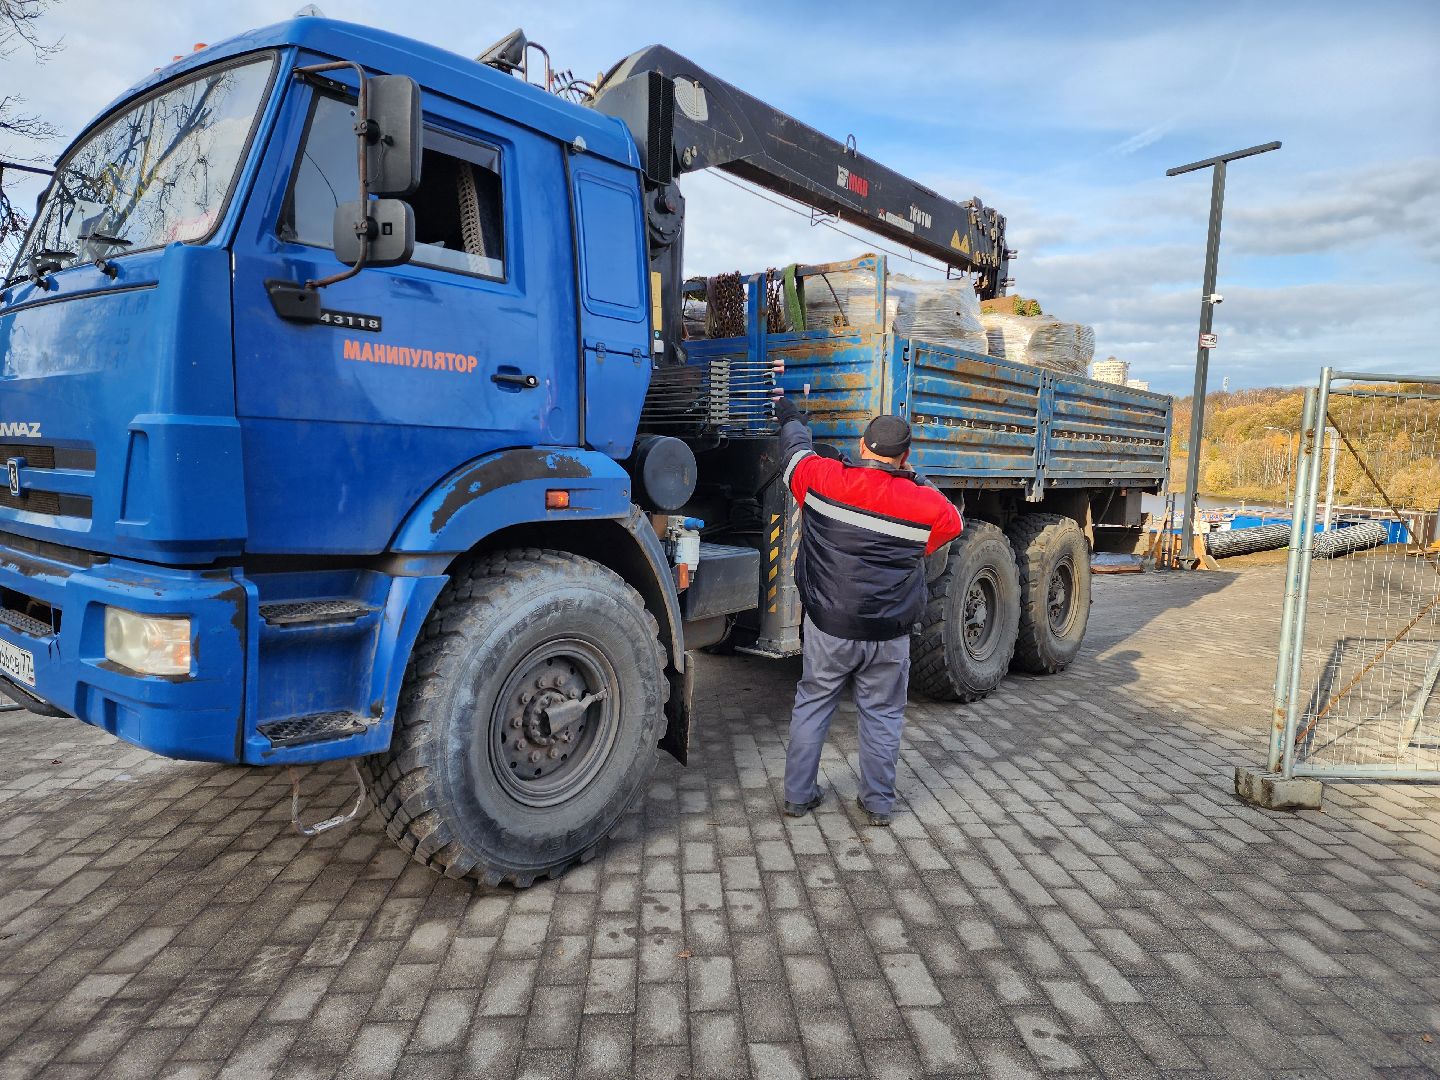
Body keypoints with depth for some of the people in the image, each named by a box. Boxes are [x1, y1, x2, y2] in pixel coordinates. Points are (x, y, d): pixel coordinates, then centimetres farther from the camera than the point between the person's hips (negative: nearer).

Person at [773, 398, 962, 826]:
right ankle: (878, 803, 26)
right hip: (887, 639, 0)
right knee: (882, 716, 15)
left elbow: (796, 449, 12)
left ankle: (798, 795, 25)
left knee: (812, 706, 16)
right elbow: (951, 521, 13)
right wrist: (916, 481, 16)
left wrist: (789, 416, 32)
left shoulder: (823, 478, -10)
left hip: (827, 629, 1)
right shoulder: (927, 505, -10)